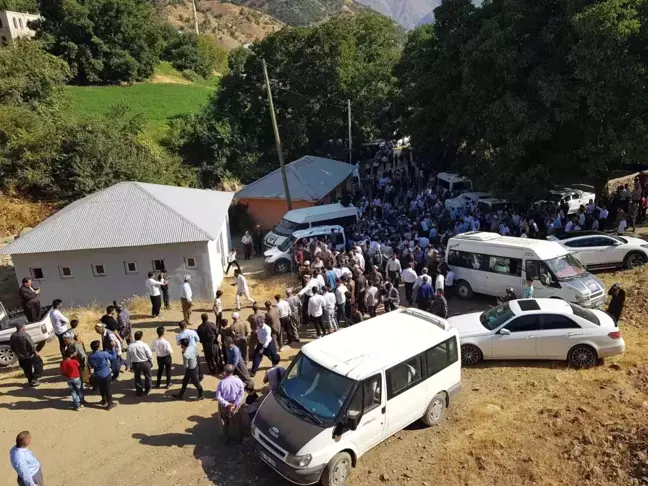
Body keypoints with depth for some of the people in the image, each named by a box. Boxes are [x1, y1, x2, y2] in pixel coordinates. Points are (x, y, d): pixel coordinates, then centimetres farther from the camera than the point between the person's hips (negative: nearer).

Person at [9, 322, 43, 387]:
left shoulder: (12, 336, -1)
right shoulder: (24, 335, -23)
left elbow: (12, 347, 10)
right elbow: (31, 345, -21)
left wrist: (17, 352, 23)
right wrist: (35, 352, -8)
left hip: (20, 357, 6)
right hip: (29, 355, -6)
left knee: (27, 370, 19)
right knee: (38, 365, 12)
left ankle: (30, 381, 27)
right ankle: (34, 379, 6)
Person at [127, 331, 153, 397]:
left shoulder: (130, 346, -14)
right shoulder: (144, 345, -22)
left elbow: (128, 357, -4)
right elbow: (150, 355, -12)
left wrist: (131, 365, 12)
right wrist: (151, 362, 7)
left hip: (135, 364, 2)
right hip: (145, 363, -2)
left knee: (137, 378, 21)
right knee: (147, 376, 22)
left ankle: (139, 392, 33)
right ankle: (147, 390, 36)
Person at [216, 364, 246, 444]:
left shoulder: (222, 382, -21)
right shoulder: (238, 381, -17)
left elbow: (218, 396, -21)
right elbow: (241, 395, -16)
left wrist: (226, 404, -16)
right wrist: (235, 404, -14)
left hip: (225, 405, -1)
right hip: (236, 405, 1)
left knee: (225, 422, 22)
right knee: (236, 421, 23)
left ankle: (226, 438, 36)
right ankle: (238, 437, 40)